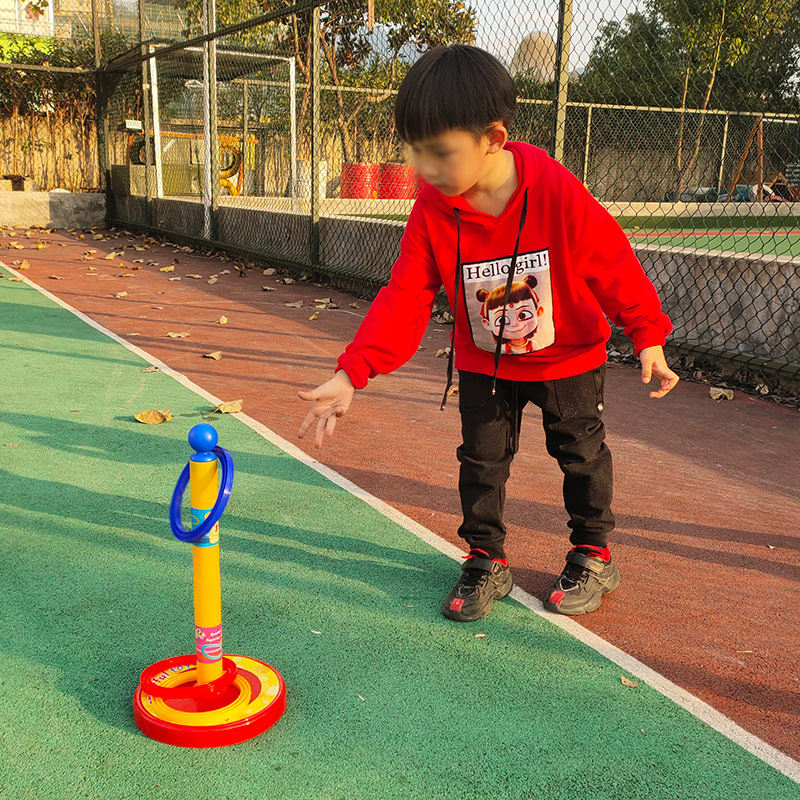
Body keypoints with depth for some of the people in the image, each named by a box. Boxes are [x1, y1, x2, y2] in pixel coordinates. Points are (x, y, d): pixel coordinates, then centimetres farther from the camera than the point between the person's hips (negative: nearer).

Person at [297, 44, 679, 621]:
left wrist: (648, 339, -12)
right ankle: (486, 561, 26)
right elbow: (404, 298, -20)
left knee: (582, 454, 13)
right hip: (484, 363, 2)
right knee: (482, 459, 7)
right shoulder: (433, 210, -20)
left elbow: (615, 266, -17)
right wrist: (352, 373, -30)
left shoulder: (558, 194, -29)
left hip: (569, 357, -2)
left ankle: (593, 555, 33)